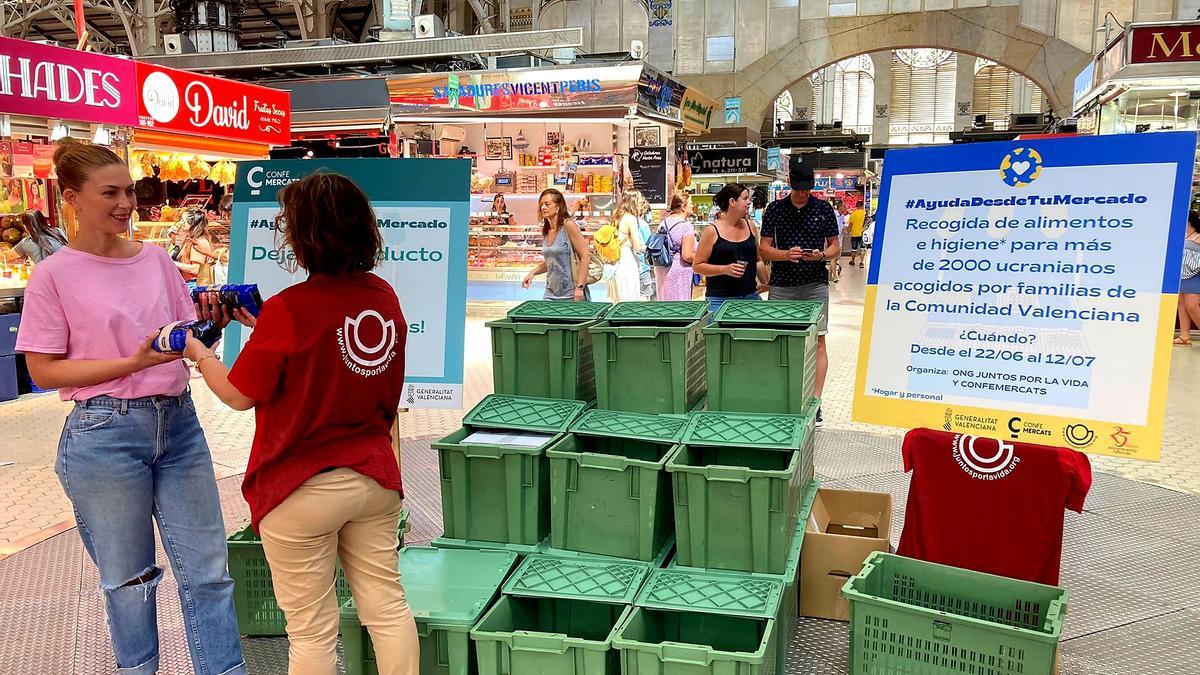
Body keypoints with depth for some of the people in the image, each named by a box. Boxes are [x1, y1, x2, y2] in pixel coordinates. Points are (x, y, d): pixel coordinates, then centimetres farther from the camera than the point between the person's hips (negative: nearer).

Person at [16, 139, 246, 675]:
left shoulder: (157, 260, 7)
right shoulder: (53, 276, -4)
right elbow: (44, 371, -6)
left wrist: (209, 325, -10)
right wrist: (135, 363, -18)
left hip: (178, 423, 4)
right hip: (104, 434, -3)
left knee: (207, 569, 7)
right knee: (127, 578, 12)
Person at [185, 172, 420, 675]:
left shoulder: (288, 309, -20)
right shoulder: (384, 296, -1)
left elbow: (239, 395, -8)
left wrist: (198, 353, 8)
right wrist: (262, 326, 16)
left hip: (303, 492, -5)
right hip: (375, 478, 5)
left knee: (312, 630, 9)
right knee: (387, 605, 16)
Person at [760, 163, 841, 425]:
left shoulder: (824, 209, 4)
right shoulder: (775, 209, 3)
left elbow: (835, 247, 7)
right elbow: (764, 247, 2)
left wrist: (822, 254, -15)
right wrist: (786, 254, -17)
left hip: (815, 286, 0)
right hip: (781, 286, 1)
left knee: (817, 341, -2)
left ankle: (815, 401, 2)